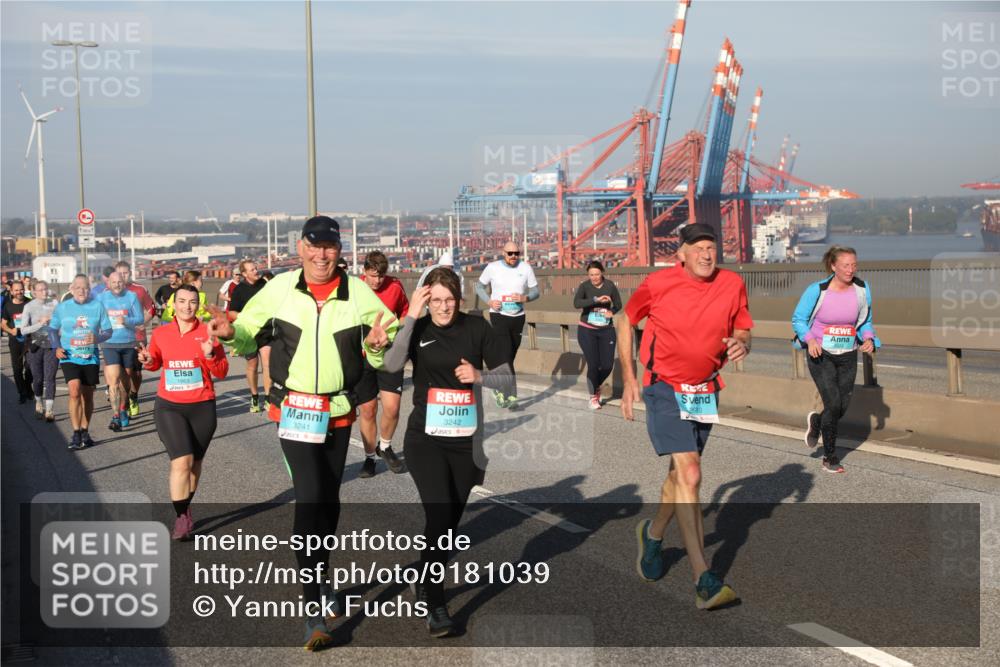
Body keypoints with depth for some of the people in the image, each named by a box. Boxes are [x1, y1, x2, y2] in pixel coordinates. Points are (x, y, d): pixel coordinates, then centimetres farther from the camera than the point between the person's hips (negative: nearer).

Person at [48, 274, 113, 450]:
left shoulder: (97, 306, -1)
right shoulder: (62, 307, 1)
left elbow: (108, 331, 2)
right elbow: (53, 330, 10)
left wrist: (97, 338, -18)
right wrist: (56, 347, -6)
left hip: (90, 358, 1)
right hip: (69, 357, -1)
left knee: (88, 396, 10)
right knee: (75, 391, -19)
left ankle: (85, 432, 26)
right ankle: (76, 434, -12)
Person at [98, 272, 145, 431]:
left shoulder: (132, 297, 0)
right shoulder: (101, 297, 2)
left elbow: (140, 318, -4)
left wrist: (126, 321, -22)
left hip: (128, 343, 1)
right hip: (109, 344, -1)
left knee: (125, 379, 12)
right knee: (114, 379, -14)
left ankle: (123, 410, 32)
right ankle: (115, 416, -15)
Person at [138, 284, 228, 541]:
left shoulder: (208, 332, -5)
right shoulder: (160, 333, 0)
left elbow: (222, 372, -5)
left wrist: (210, 355, -23)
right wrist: (148, 361, -5)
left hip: (202, 407, 1)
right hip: (169, 407, 0)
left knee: (194, 462, 13)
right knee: (181, 461, -13)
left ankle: (185, 509, 33)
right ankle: (181, 518, -3)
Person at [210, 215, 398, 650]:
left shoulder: (359, 293, -6)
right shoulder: (279, 289, -6)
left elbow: (390, 346, -2)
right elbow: (251, 336, 5)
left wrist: (378, 345, -24)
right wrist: (232, 334, -16)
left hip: (339, 411, 3)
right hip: (294, 409, -2)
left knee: (329, 500, 17)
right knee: (310, 498, -12)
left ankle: (319, 579, 40)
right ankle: (313, 611, -10)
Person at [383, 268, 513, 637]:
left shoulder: (477, 328, -3)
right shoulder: (419, 329, -4)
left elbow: (508, 379, -1)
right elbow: (392, 364, -23)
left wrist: (480, 376, -21)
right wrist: (411, 315, -24)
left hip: (465, 442, 2)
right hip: (425, 440, -2)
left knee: (451, 520, 13)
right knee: (439, 515, -14)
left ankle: (425, 582, 38)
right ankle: (436, 606, -4)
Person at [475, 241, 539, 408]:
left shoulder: (525, 268, 1)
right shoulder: (492, 267, -3)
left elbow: (535, 291, 3)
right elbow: (479, 286, 8)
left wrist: (525, 298, -18)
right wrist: (489, 301, -10)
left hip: (518, 317, 3)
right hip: (498, 315, -3)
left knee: (511, 356, 12)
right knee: (506, 353, -15)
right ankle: (511, 394, -15)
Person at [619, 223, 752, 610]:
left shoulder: (733, 284, -2)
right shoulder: (658, 284, -10)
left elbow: (743, 330, 10)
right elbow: (625, 323, 4)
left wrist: (741, 343, -16)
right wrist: (629, 380, 1)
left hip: (705, 392, 5)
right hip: (664, 389, -5)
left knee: (679, 474, 17)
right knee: (690, 476, -17)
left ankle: (653, 534, 47)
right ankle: (704, 581, -18)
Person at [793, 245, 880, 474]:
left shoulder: (862, 290, -3)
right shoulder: (817, 290, -14)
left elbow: (865, 322, 11)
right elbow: (798, 319, -4)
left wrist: (869, 339, -9)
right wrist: (810, 340, -21)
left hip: (848, 356, 4)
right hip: (821, 355, -4)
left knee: (843, 407, 4)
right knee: (833, 405, -12)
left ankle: (816, 421, 40)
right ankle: (830, 457, 7)